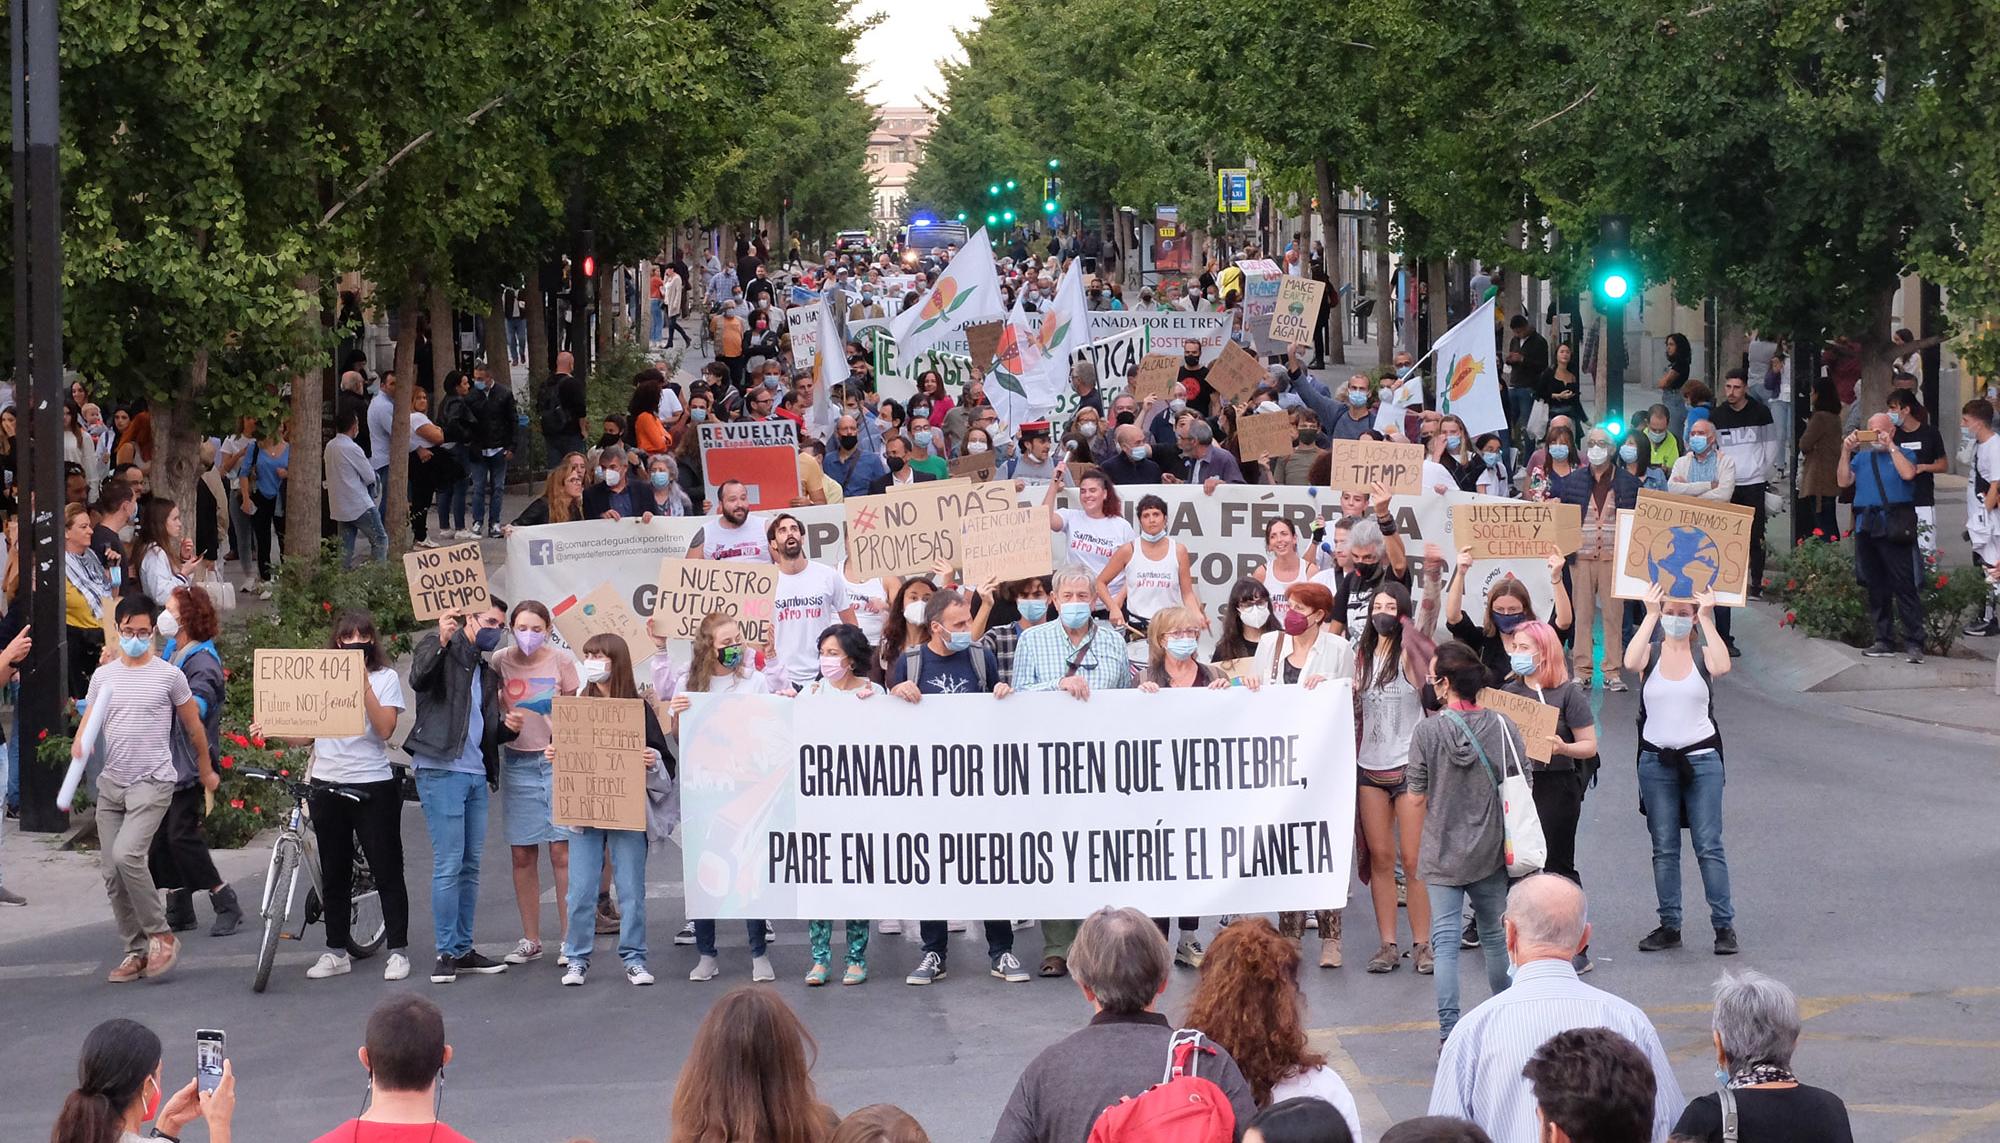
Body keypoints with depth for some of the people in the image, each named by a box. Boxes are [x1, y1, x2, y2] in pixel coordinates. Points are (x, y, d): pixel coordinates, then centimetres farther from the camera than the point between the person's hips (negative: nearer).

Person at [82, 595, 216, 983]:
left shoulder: (169, 675, -1)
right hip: (110, 785, 5)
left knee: (127, 855, -23)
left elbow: (193, 725, 10)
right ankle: (136, 951, 12)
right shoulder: (103, 676, 10)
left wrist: (206, 771, 18)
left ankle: (161, 935, -9)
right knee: (112, 873, 2)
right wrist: (79, 745, -11)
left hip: (152, 783, -5)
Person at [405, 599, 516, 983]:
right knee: (449, 865, -8)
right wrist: (441, 642, -35)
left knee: (470, 867, 10)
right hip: (441, 771, -8)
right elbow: (418, 678, -22)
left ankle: (463, 949, 16)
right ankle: (447, 953, -5)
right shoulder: (439, 647, -1)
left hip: (476, 776, 8)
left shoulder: (486, 670, 21)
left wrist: (509, 727, 3)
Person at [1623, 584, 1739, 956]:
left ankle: (1724, 924, 1)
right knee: (1664, 848, 5)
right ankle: (1669, 925, 11)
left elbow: (1722, 667, -22)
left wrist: (1706, 618, -18)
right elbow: (1630, 662, -21)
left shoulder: (1703, 655, 2)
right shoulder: (1651, 654, 3)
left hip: (1701, 759, -1)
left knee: (1709, 846, -3)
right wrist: (1650, 615, -19)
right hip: (1656, 761, 1)